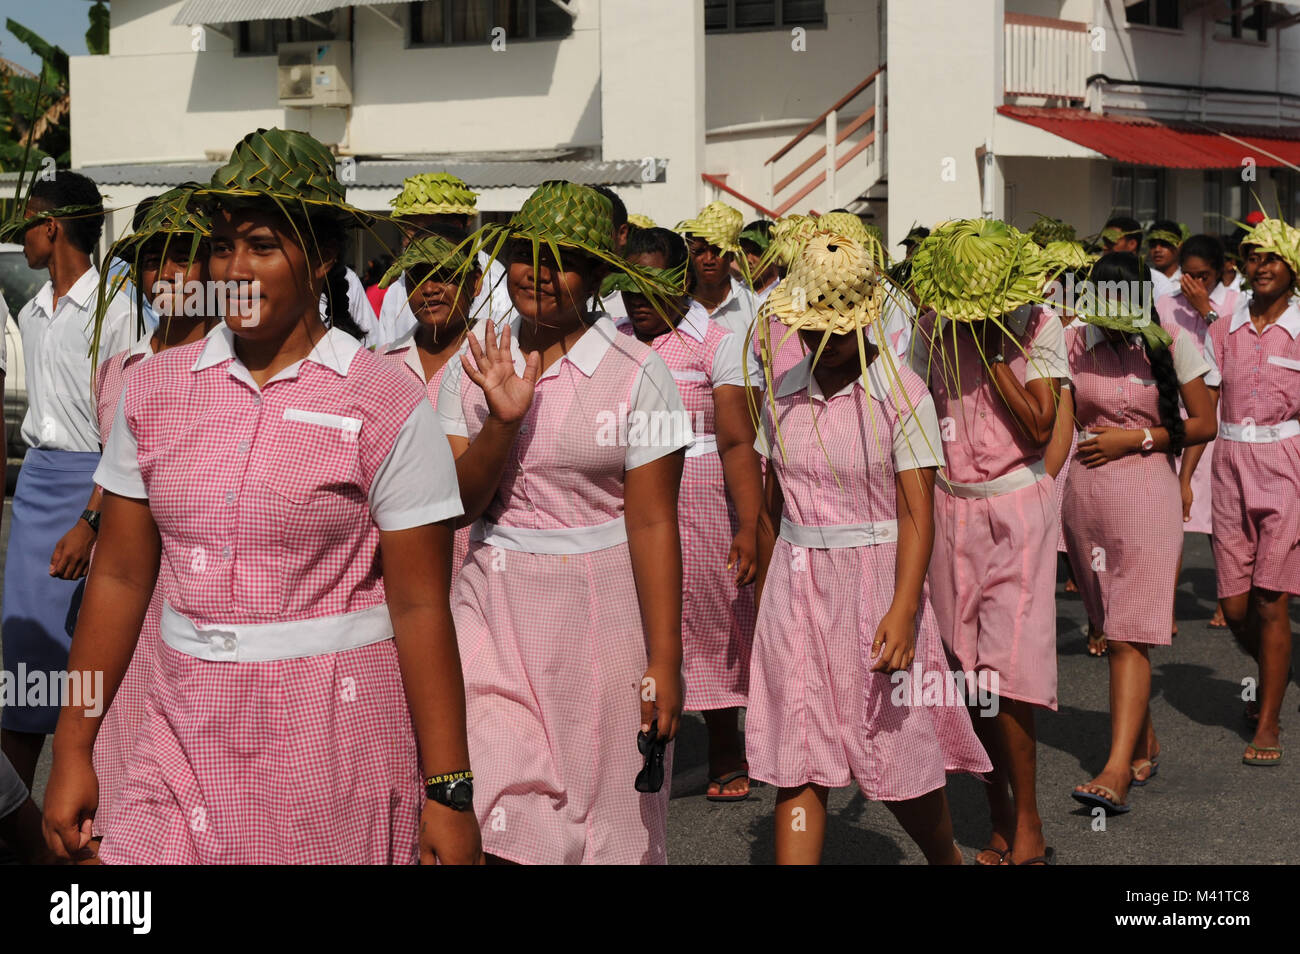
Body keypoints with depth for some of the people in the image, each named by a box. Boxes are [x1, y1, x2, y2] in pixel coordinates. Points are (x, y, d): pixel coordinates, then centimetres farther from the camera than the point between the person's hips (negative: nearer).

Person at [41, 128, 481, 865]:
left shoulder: (387, 404, -7)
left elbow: (420, 606, -9)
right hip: (188, 728, 3)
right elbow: (121, 576, 8)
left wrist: (449, 791, -9)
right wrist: (73, 750, 8)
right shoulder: (155, 389, 5)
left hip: (335, 731, -3)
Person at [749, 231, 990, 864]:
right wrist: (763, 596, 18)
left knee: (898, 759, 6)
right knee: (797, 764, 0)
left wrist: (903, 610, -26)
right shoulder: (783, 395, 5)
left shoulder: (902, 395, -9)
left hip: (876, 581, -4)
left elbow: (917, 512, -14)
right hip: (797, 586, 4)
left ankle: (946, 857, 33)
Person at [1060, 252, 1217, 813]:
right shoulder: (1074, 343, 3)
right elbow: (1058, 425, -2)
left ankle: (1117, 772, -18)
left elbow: (1204, 425, 1)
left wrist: (1136, 438, -9)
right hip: (1083, 494, 3)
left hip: (1146, 493, -3)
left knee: (1130, 636, -12)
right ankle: (1145, 744, 29)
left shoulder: (1172, 342, -2)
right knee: (1113, 631, 11)